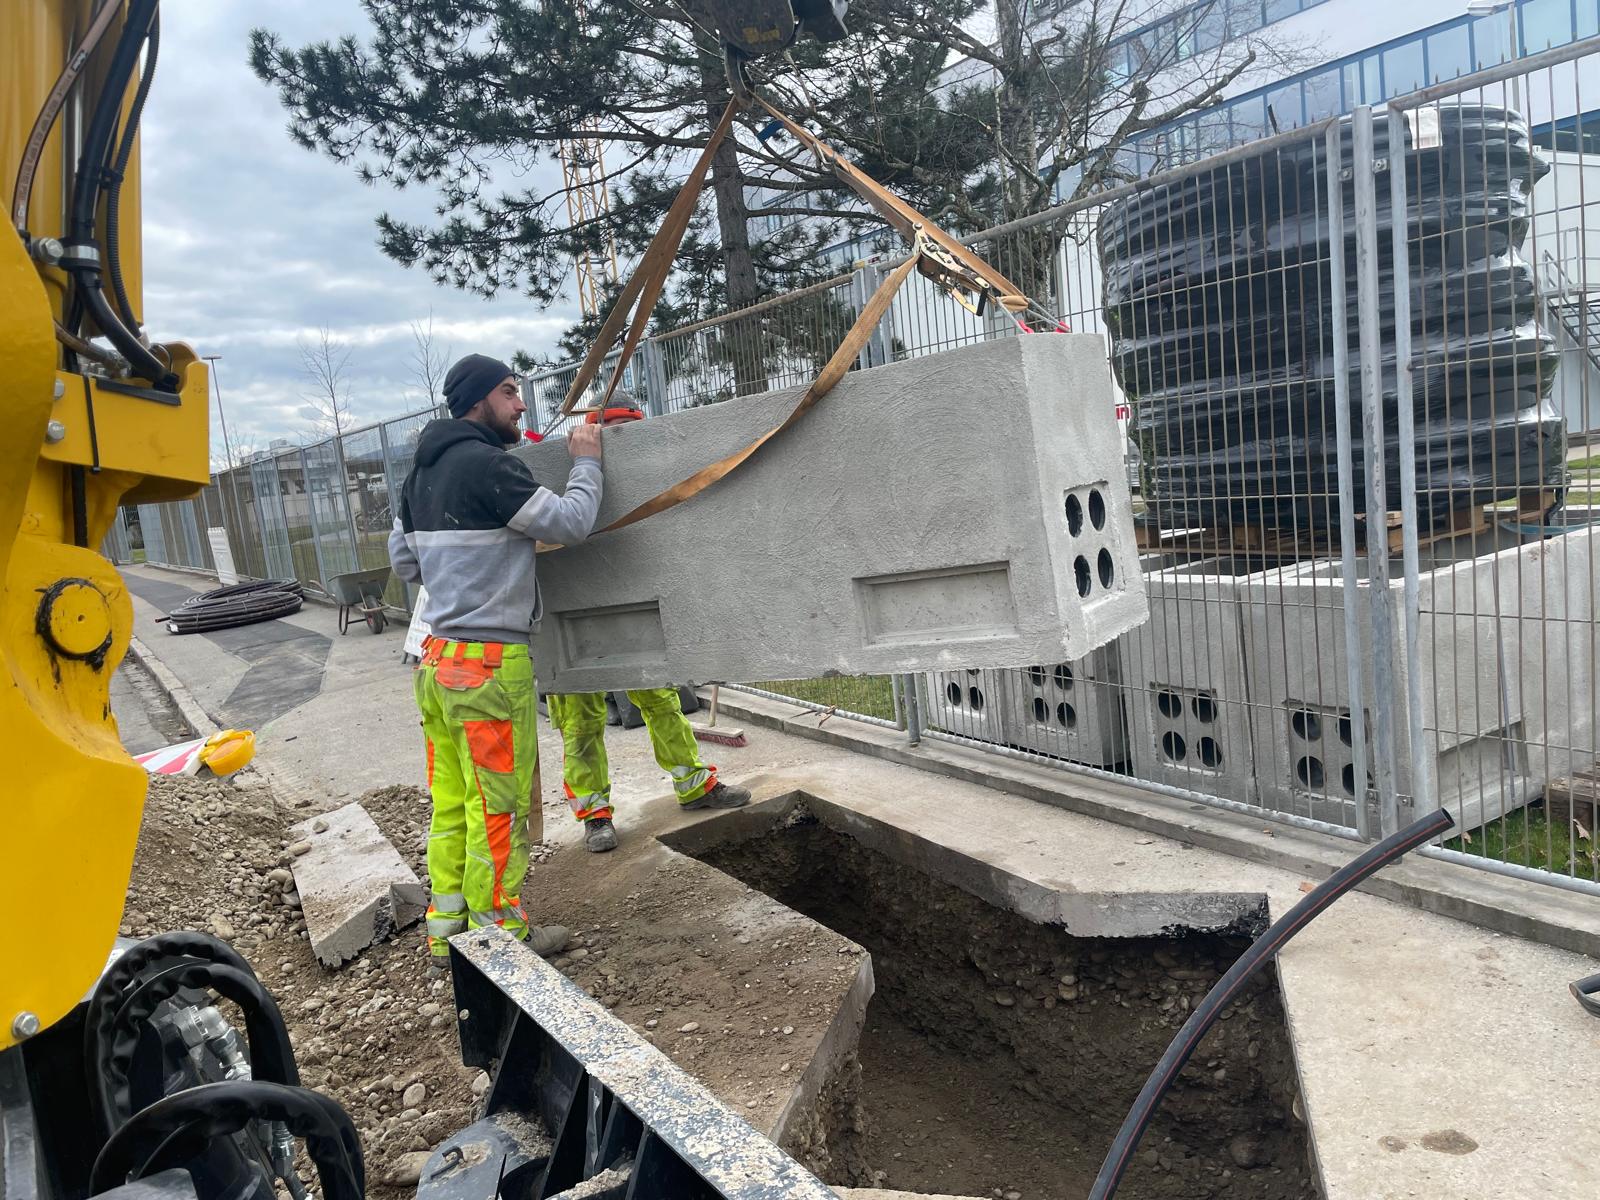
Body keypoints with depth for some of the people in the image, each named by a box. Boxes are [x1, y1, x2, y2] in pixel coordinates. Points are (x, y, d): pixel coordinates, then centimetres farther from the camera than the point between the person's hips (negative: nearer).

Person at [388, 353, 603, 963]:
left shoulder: (422, 472, 13)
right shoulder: (488, 465, -15)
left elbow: (402, 557, 22)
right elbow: (570, 522, -12)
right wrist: (585, 461, 2)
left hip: (437, 657, 9)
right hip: (491, 663, -9)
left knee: (450, 802, 15)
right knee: (500, 805, 2)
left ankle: (447, 928, 25)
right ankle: (498, 934, 13)